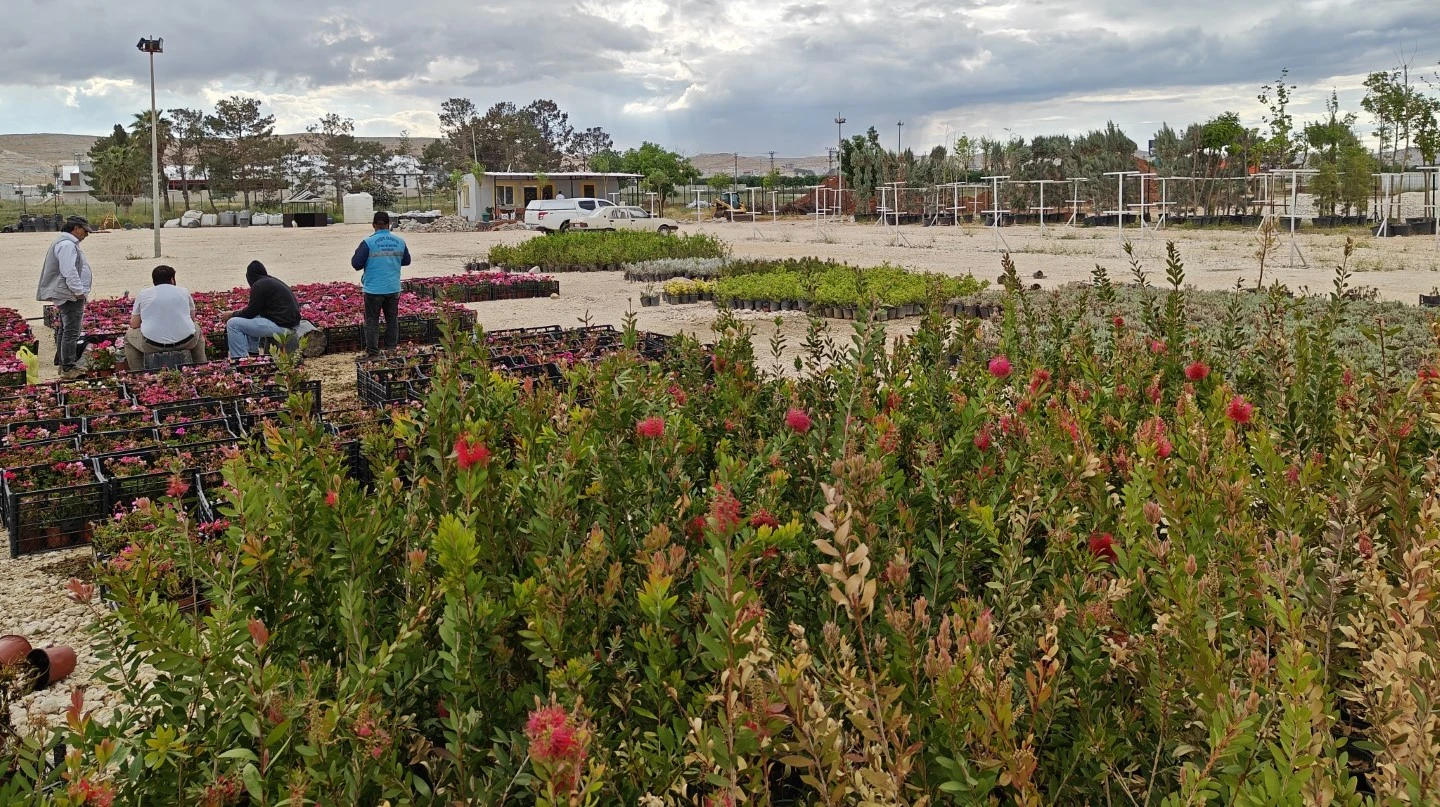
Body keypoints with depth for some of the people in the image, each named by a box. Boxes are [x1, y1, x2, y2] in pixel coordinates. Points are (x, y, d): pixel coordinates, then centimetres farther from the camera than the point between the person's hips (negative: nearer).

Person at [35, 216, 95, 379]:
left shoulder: (67, 244, 18)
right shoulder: (67, 245, -17)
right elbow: (69, 272, -24)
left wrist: (80, 290, 22)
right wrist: (79, 292, -20)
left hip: (67, 296, 12)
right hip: (72, 296, -12)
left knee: (64, 329, 18)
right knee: (71, 332, -10)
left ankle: (61, 362, 28)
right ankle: (68, 368, -9)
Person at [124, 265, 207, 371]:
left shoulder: (142, 295, 9)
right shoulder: (184, 291, 12)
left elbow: (134, 325, 11)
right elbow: (192, 319, 22)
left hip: (152, 345, -1)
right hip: (185, 342, 1)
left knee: (129, 335, 29)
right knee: (198, 331, 35)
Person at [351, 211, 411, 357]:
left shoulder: (368, 243, -14)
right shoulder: (399, 242, 0)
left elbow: (356, 264, -12)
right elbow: (406, 261, 13)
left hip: (373, 289, -4)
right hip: (393, 289, 4)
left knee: (372, 320, 5)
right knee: (392, 319, 15)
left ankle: (372, 351, 5)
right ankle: (391, 347, 18)